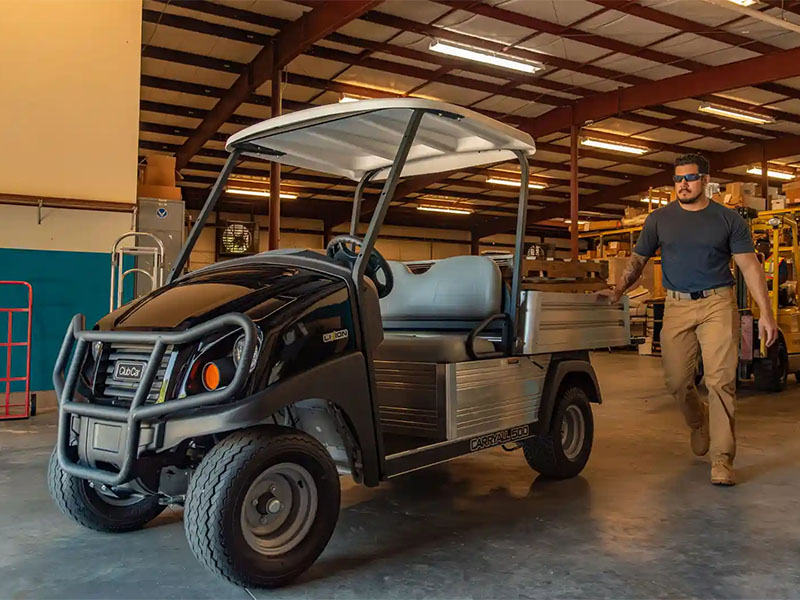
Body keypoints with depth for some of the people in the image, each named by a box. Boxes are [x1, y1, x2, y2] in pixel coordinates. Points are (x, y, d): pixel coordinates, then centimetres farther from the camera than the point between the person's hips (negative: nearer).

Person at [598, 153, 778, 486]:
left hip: (718, 303, -2)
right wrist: (618, 290, -6)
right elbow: (638, 260, 11)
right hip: (677, 306, 2)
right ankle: (698, 422, 37)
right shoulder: (659, 219, 8)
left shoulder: (728, 219, 4)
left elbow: (749, 265, 1)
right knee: (677, 380, 4)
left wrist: (765, 312, -6)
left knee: (721, 380, -8)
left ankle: (722, 460, 0)